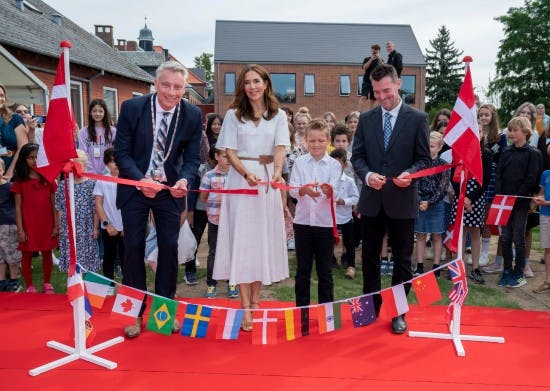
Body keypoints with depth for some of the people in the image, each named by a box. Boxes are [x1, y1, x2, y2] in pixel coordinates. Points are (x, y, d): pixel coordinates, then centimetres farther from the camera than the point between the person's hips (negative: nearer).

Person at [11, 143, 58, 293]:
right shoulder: (20, 181, -2)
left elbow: (53, 203, 5)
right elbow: (18, 207, -3)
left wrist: (56, 225, 1)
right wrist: (20, 229, -8)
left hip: (47, 224, 2)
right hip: (28, 225, -2)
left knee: (47, 253, 11)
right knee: (27, 255, 8)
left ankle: (47, 284, 26)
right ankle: (29, 286, 21)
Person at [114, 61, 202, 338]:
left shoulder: (193, 115, -8)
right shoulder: (132, 108, -12)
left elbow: (192, 157, -5)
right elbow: (121, 152, -10)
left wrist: (183, 180, -26)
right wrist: (141, 180, -26)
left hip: (170, 189, 1)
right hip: (135, 187, -1)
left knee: (169, 248, 5)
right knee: (134, 247, 3)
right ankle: (135, 312, 19)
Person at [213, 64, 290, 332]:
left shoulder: (278, 115, 7)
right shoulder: (233, 115, 5)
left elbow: (280, 148, -4)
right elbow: (230, 153, -1)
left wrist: (277, 173, -25)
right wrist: (248, 173, -19)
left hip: (268, 181, 2)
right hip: (241, 180, -1)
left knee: (265, 238, 5)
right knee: (242, 239, -3)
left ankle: (256, 300, 19)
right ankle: (246, 308, 1)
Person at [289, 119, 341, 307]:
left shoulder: (334, 165, -1)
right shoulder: (300, 162, 3)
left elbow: (334, 194, -11)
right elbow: (292, 190, -7)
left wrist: (328, 191, -34)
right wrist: (304, 189, -29)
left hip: (325, 222, -1)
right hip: (303, 220, 1)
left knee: (325, 270, 9)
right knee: (302, 269, 11)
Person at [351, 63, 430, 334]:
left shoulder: (417, 119, 0)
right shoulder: (366, 119, 7)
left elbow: (424, 159, -1)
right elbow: (357, 156, 5)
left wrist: (410, 174, -21)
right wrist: (367, 175, -15)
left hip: (402, 200, -2)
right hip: (372, 200, 3)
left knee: (402, 259, 8)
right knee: (370, 257, 12)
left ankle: (399, 312, 22)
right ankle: (372, 308, 28)